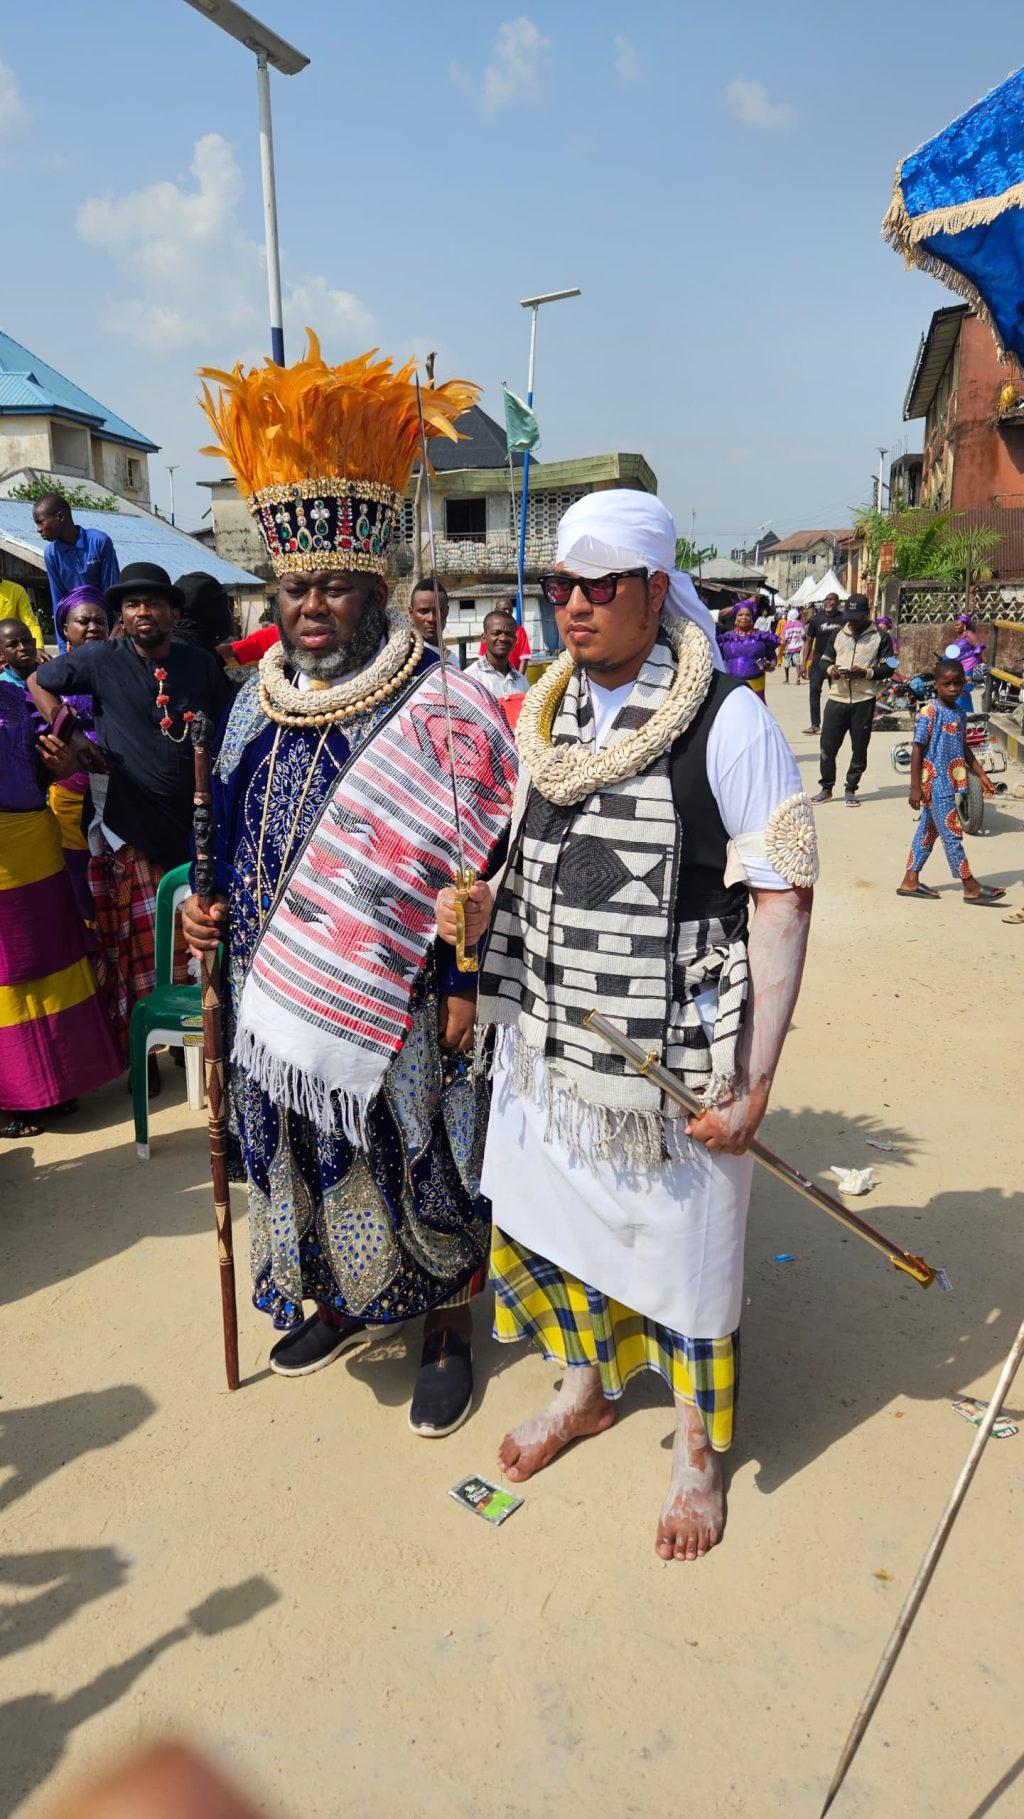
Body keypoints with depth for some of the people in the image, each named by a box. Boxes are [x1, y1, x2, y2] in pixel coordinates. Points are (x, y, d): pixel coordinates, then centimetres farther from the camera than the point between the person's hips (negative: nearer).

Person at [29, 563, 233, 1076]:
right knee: (140, 947, 3)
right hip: (131, 827, -2)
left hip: (195, 822, 2)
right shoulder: (102, 660, -1)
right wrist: (71, 735, 1)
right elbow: (38, 682, 13)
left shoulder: (199, 665, 5)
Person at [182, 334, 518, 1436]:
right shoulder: (257, 705, 6)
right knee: (305, 1162, 20)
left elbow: (482, 865, -13)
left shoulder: (438, 711, -13)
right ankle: (339, 1303, 44)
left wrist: (463, 985, -15)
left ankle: (448, 1333, 32)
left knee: (417, 1169, 9)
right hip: (281, 996, 6)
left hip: (400, 1009, -6)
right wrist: (214, 912, 2)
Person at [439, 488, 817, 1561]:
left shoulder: (728, 722, -14)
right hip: (549, 1046, 6)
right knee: (551, 1223, 21)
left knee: (681, 1249, 13)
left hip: (675, 1062, -5)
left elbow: (782, 902, -14)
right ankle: (585, 1389, 52)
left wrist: (755, 1079, -18)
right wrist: (482, 905, -6)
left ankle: (698, 1446, 43)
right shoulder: (542, 720, 5)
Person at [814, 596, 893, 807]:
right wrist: (831, 669, -4)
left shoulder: (880, 637, 3)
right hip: (836, 698, 3)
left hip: (864, 700, -3)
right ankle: (826, 788, 14)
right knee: (828, 744, 1)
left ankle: (851, 789, 14)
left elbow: (887, 668, -1)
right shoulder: (838, 635, 14)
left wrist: (866, 672, -18)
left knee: (859, 747, 3)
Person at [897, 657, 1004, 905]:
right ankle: (971, 887, 2)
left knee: (928, 830, 12)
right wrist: (915, 786, -16)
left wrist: (981, 775, 19)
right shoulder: (930, 712, -14)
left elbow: (964, 748, 20)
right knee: (952, 834, -3)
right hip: (935, 784, -8)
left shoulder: (960, 713, 10)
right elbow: (917, 749, -14)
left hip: (949, 783, 8)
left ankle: (910, 881, 20)